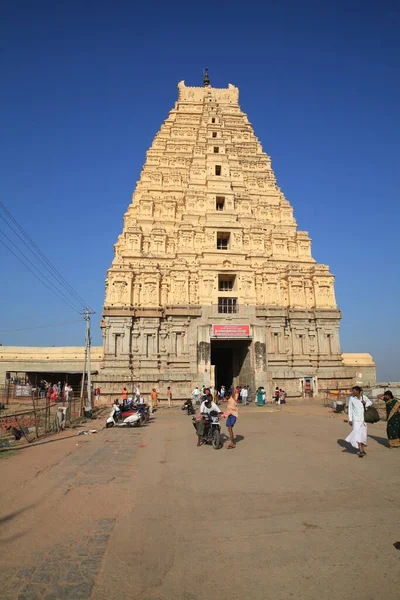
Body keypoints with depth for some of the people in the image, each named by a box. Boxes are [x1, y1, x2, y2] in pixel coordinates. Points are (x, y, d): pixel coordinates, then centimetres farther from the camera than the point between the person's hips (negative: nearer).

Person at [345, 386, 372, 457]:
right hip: (356, 419, -2)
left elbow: (370, 402, 15)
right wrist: (350, 419, -4)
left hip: (363, 418, 2)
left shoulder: (364, 397, -3)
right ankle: (361, 450, -11)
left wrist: (365, 403, -8)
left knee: (363, 434, 9)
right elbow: (350, 409, -1)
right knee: (357, 433, -12)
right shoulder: (351, 398, -6)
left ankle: (362, 449, 26)